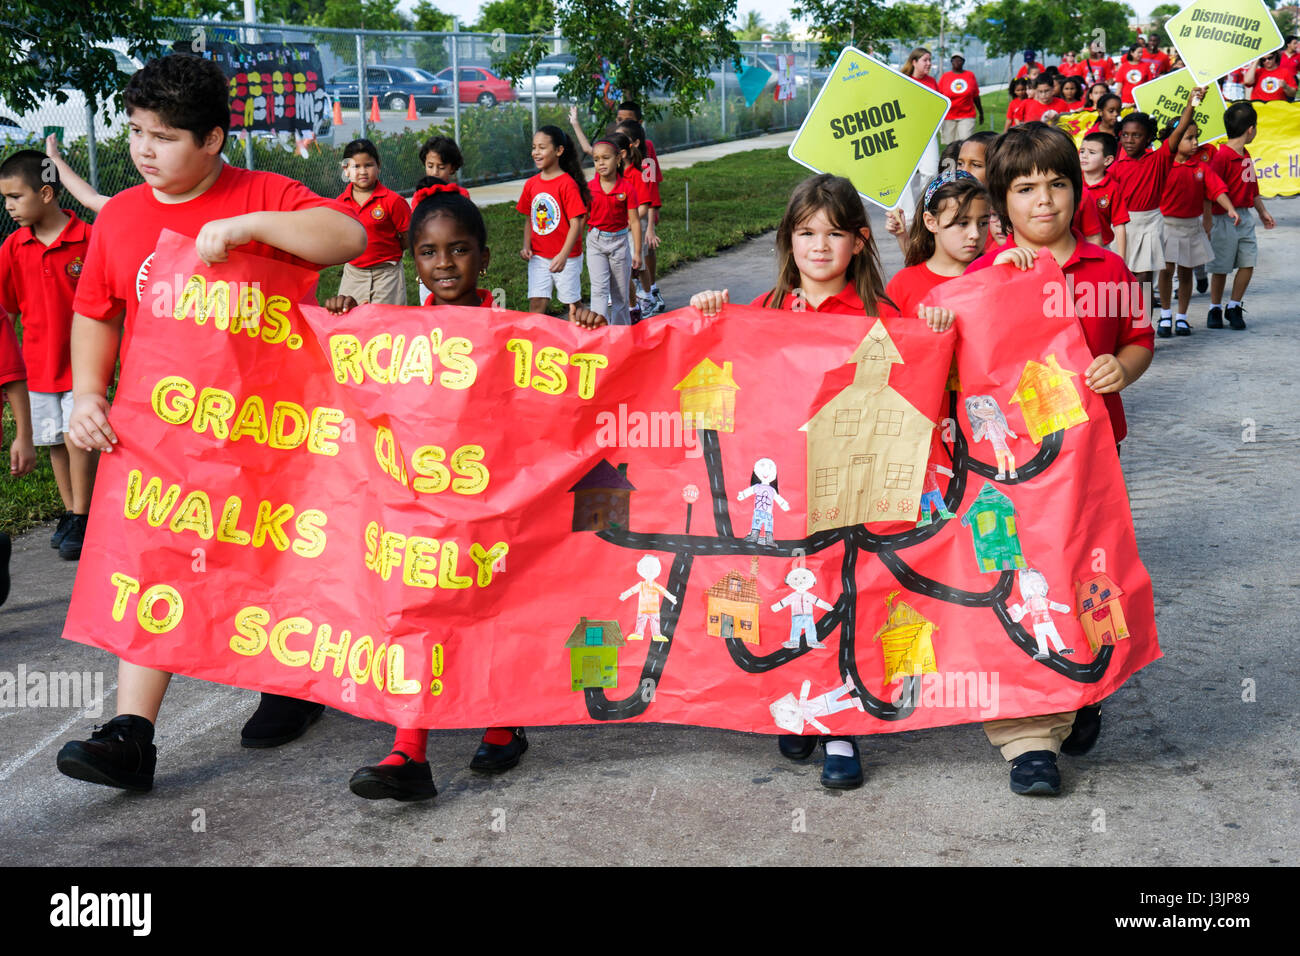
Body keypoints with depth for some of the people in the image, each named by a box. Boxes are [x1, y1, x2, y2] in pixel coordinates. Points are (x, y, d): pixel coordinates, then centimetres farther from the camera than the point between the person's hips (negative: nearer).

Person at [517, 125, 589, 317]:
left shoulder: (568, 184, -14)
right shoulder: (531, 184, 4)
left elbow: (575, 224, -18)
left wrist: (563, 256, -26)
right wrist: (526, 247, -1)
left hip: (566, 257, -5)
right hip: (538, 256, 5)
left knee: (572, 304, 8)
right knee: (536, 303, -1)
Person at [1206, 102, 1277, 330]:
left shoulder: (1246, 155, 12)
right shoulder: (1221, 156, -16)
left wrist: (1262, 211, 30)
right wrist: (1207, 224, -20)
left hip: (1245, 217, 8)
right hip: (1224, 219, -7)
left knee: (1248, 264, 3)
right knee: (1221, 267, 2)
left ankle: (1234, 307, 17)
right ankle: (1215, 309, 17)